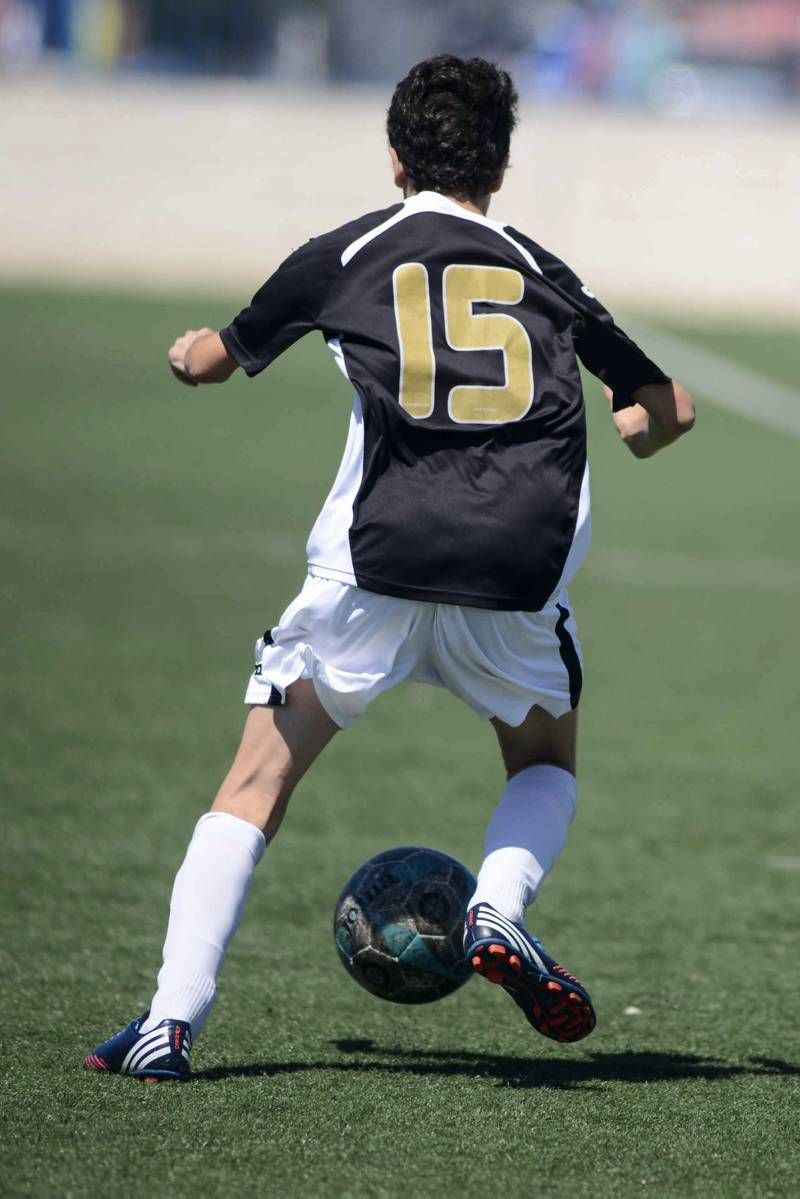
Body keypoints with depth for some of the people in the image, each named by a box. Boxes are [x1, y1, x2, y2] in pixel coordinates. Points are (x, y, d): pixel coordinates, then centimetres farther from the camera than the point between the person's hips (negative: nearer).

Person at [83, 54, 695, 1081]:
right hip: (520, 573, 1)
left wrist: (191, 353, 53)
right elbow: (666, 410, 28)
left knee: (258, 783, 8)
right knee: (545, 760, 27)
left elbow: (219, 359, 28)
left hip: (375, 568, -1)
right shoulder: (541, 272, 18)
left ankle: (171, 1022, -4)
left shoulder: (343, 256, 12)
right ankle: (499, 908, -2)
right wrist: (623, 433, 52)